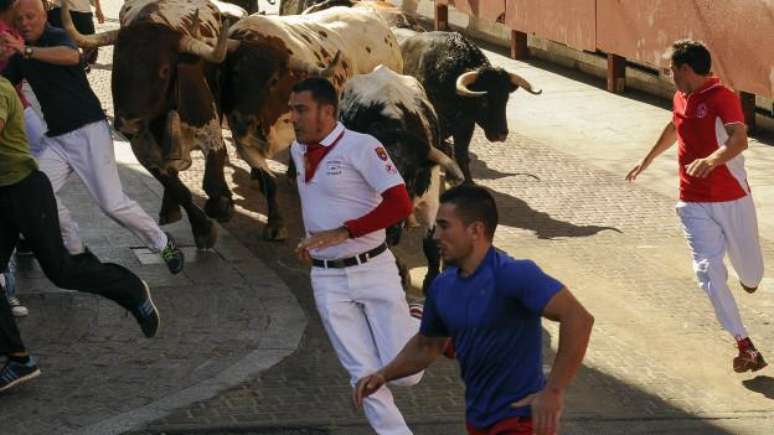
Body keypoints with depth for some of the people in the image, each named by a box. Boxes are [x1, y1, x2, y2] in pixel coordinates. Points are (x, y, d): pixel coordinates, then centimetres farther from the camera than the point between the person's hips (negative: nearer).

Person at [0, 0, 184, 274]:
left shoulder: (57, 37, -9)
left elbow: (71, 56, -33)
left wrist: (27, 51, -45)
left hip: (89, 131, -7)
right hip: (56, 138, 7)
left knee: (112, 204, -10)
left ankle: (163, 244, 10)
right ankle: (76, 252, 7)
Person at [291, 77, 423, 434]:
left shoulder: (361, 147, -13)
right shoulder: (298, 151, 9)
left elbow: (400, 204, -21)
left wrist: (342, 233, -25)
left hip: (372, 271, -5)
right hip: (327, 279, 5)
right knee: (364, 375, 0)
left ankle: (418, 328, 26)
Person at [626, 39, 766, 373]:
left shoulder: (722, 98, -16)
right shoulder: (681, 99, 8)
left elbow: (739, 139, -33)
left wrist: (711, 160, -50)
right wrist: (648, 159, 43)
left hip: (732, 198, -5)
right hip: (694, 203, 5)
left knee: (748, 268, 11)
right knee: (708, 270, -11)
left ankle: (748, 278, 52)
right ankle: (745, 346, -13)